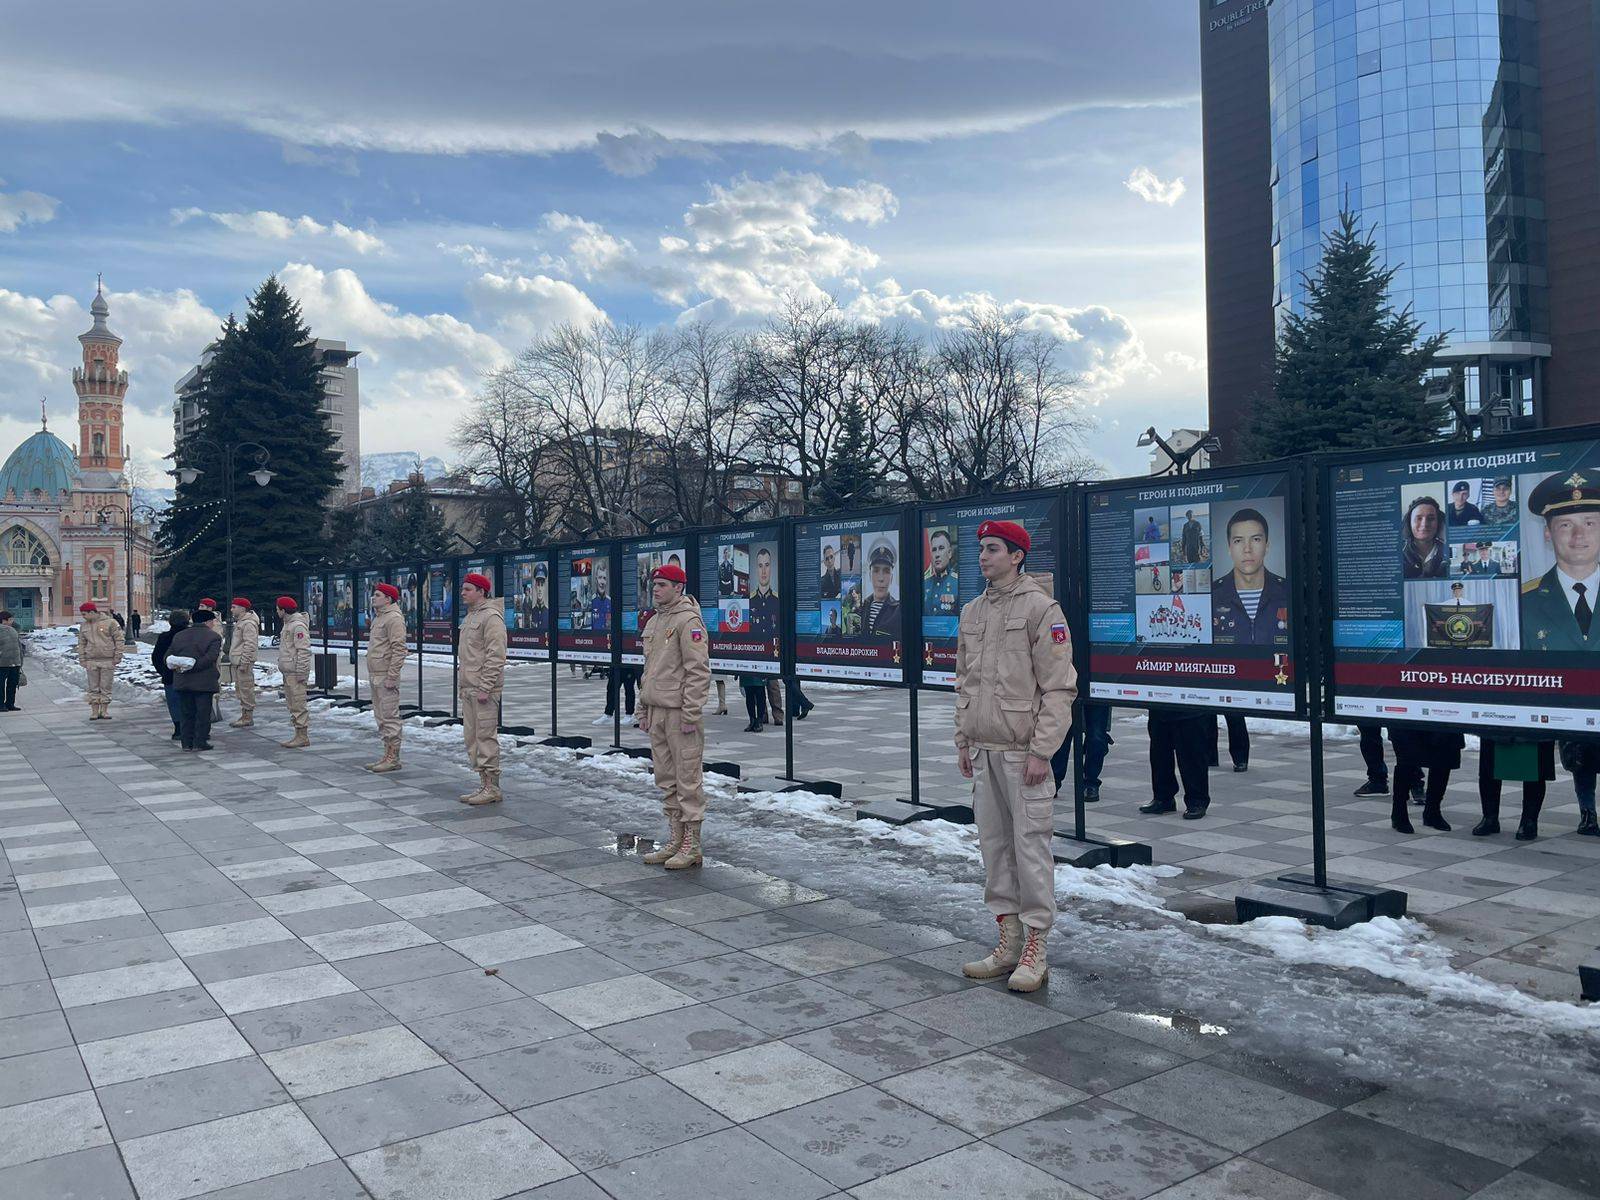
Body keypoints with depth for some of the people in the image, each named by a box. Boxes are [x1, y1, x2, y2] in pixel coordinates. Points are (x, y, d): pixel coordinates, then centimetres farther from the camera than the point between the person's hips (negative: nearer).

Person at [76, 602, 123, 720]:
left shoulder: (109, 623, -2)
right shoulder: (83, 626, 10)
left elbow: (119, 639, -1)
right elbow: (81, 644, 14)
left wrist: (118, 656, -6)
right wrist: (82, 659, 5)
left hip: (108, 660, -3)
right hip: (91, 661, 3)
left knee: (106, 687, 2)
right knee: (93, 688, 4)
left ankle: (104, 711, 10)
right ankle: (94, 712, 9)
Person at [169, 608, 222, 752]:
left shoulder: (179, 636, 11)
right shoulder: (214, 636, -6)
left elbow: (168, 657, 9)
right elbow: (210, 658, -20)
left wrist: (178, 667, 6)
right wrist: (192, 667, -17)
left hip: (182, 682, 5)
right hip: (204, 682, -5)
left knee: (186, 713, 12)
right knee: (203, 713, 2)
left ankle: (186, 742, 15)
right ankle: (200, 742, 2)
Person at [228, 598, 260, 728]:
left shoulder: (249, 623, -17)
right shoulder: (240, 622, 18)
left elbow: (250, 645, -23)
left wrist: (244, 662, -25)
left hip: (243, 661, -11)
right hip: (236, 661, 11)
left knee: (246, 688, -6)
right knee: (239, 688, 15)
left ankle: (248, 717, -2)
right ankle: (244, 715, 22)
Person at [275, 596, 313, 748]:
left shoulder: (298, 625, -15)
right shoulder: (287, 623, 18)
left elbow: (304, 651, -21)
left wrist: (301, 672, -22)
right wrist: (282, 667, 21)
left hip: (295, 672, -11)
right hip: (287, 672, 11)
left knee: (298, 705, -8)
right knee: (292, 705, 14)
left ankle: (303, 736, -5)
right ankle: (299, 735, 19)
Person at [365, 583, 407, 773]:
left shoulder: (394, 618, -13)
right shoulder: (378, 617, 20)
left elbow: (399, 649, -20)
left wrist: (392, 676, -23)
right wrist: (371, 676, 22)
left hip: (386, 677, -11)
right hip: (375, 675, 11)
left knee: (389, 717, -7)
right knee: (381, 718, 14)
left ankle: (393, 759, -3)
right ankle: (387, 756, 20)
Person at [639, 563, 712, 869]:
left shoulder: (688, 620, -11)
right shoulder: (654, 623, 18)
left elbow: (699, 671, -16)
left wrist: (690, 714, -19)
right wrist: (645, 711, 20)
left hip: (680, 713, -9)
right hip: (656, 711, 9)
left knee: (688, 779, -3)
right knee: (666, 780, 13)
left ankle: (691, 846, 4)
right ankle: (675, 841, 22)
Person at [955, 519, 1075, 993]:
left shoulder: (1040, 607, -8)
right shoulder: (972, 612, 14)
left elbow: (1059, 687, -11)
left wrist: (1041, 751, -15)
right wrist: (963, 741, 15)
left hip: (1022, 751, -7)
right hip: (982, 750, 7)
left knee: (1031, 844, -3)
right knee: (993, 844, 10)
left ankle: (1035, 950, 6)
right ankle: (1009, 942, 20)